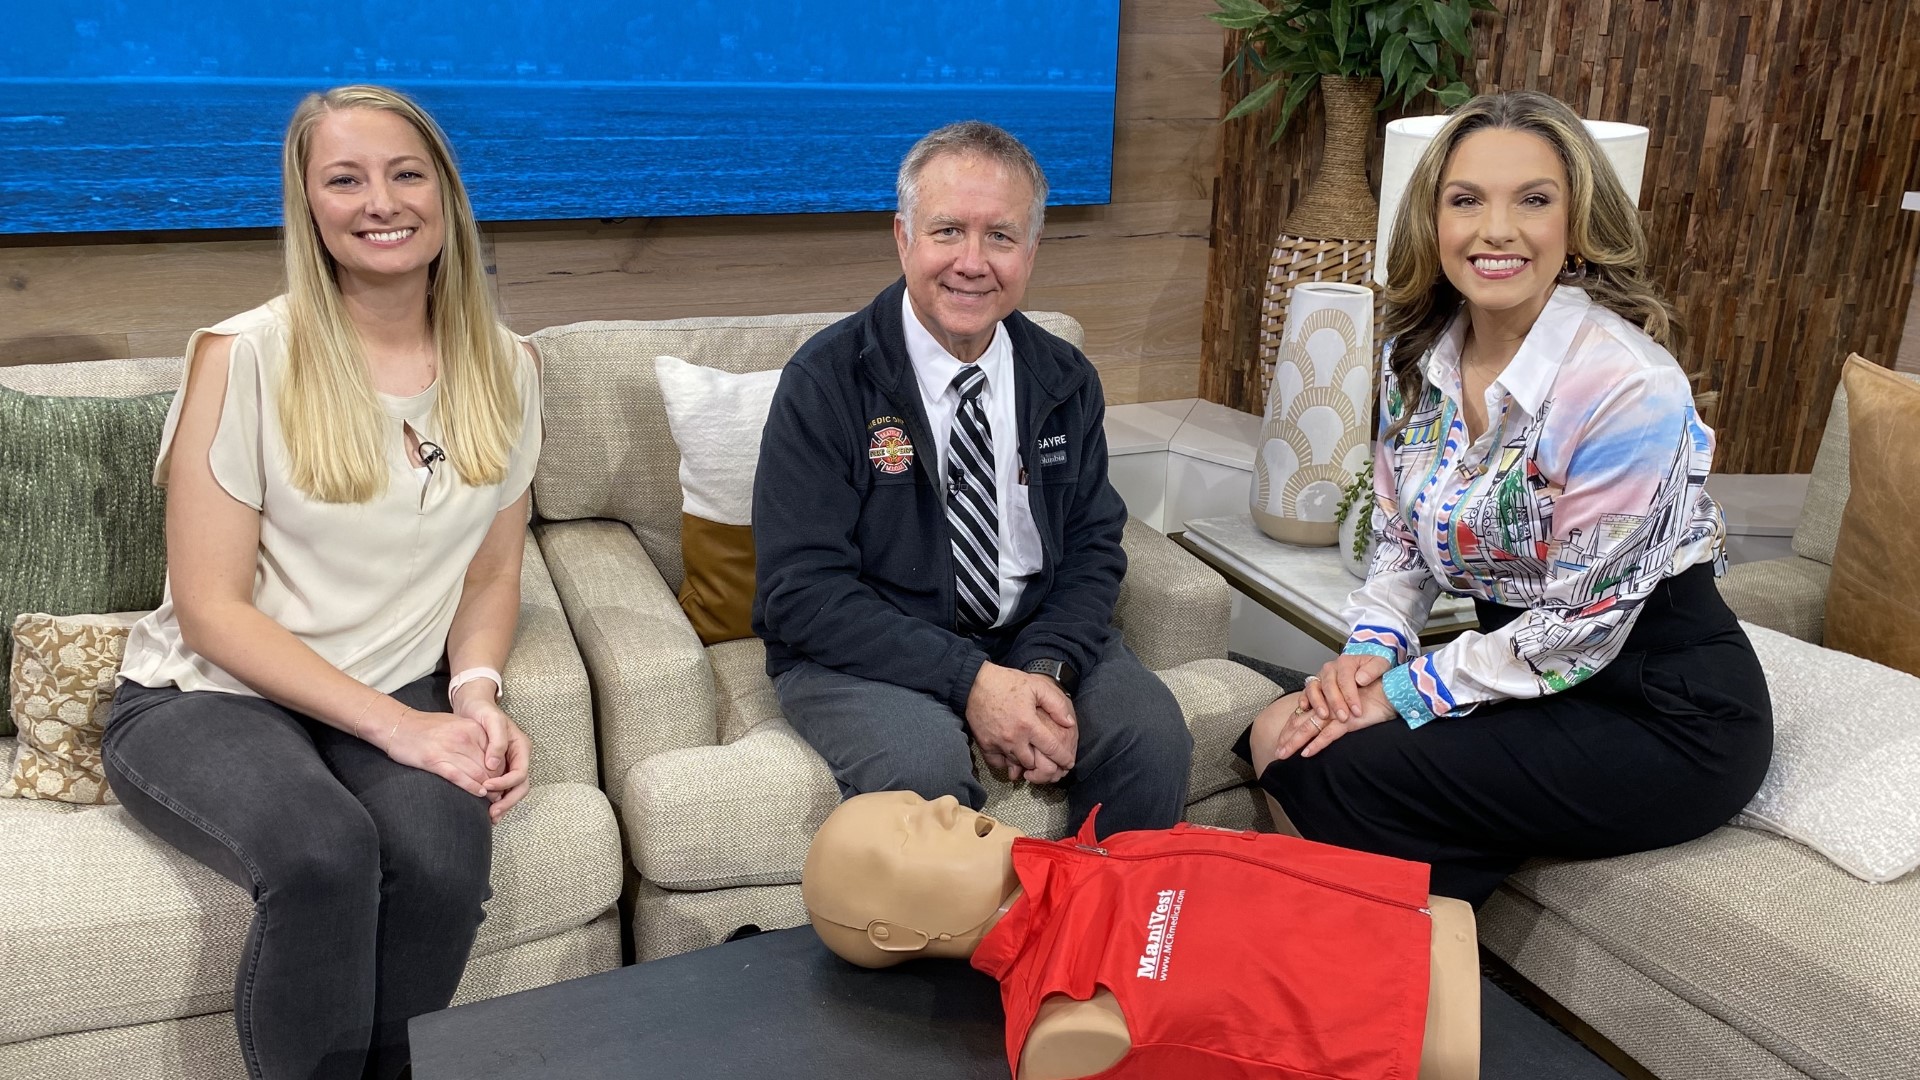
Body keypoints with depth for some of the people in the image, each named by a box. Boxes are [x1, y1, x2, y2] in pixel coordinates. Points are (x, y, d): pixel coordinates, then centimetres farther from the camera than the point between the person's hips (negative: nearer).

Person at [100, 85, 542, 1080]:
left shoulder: (502, 368, 4)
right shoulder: (244, 357, -9)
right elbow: (211, 608, -9)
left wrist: (475, 690, -9)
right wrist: (394, 725, -18)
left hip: (402, 701, 3)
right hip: (207, 699, -2)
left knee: (443, 848, -30)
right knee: (324, 853, -34)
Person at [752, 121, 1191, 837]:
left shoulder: (1066, 382, 4)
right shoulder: (826, 381, -12)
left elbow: (1093, 548, 5)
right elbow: (800, 591, -17)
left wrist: (1046, 669, -16)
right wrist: (971, 681, -24)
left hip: (1032, 637, 4)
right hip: (864, 651, -3)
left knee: (1153, 735, -21)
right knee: (921, 764, -33)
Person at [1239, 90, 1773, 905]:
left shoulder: (1629, 387, -23)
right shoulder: (1417, 356, -1)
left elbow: (1580, 624, -20)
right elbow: (1401, 540, 9)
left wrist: (1404, 694, -16)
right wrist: (1373, 648, -10)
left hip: (1664, 710, -6)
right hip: (1523, 668, 7)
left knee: (1341, 774, -21)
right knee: (1282, 738, -11)